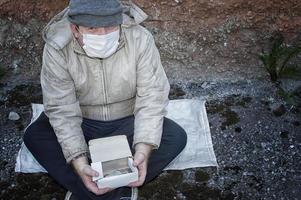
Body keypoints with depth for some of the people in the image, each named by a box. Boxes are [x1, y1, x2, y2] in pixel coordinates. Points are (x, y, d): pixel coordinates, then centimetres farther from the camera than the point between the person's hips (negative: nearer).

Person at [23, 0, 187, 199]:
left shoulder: (140, 39, -22)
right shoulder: (57, 48, -22)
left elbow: (151, 99, -22)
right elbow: (62, 110, -23)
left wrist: (143, 151, -36)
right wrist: (79, 164, -36)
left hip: (127, 122, 1)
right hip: (81, 124, 0)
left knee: (176, 136, -24)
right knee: (34, 136, -25)